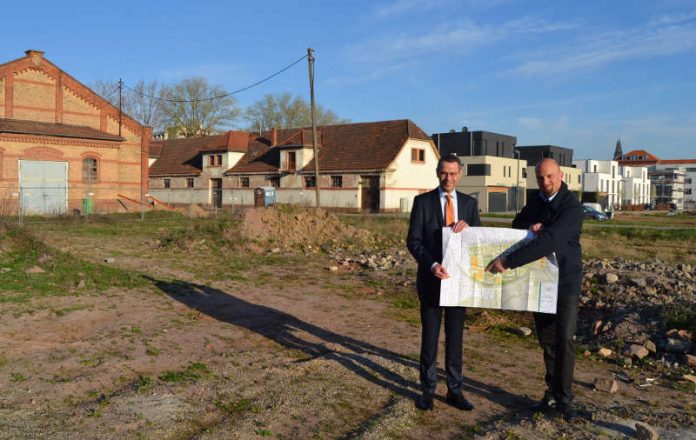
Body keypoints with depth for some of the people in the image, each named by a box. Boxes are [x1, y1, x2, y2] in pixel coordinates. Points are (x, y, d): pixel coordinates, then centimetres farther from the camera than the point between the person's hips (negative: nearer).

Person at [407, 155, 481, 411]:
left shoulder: (469, 203, 6)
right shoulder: (423, 202, -4)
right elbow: (413, 241, -8)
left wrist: (467, 227, -18)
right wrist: (432, 265, -23)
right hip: (431, 279, -2)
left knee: (455, 337, 11)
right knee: (430, 337, 6)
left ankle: (454, 390, 22)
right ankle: (427, 390, 19)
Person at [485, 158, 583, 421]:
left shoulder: (572, 207, -19)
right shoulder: (537, 201, 5)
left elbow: (548, 241, -31)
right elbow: (517, 224, 16)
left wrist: (508, 262, -34)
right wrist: (528, 227, -10)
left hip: (565, 281, -6)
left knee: (564, 340, -5)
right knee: (546, 339, 10)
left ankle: (564, 399, 7)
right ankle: (552, 394, 20)